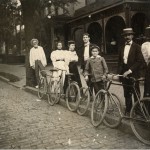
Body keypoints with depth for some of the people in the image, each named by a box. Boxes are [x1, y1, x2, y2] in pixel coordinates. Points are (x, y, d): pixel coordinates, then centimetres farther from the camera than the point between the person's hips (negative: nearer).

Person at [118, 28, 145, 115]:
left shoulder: (136, 47, -3)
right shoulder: (122, 48, 13)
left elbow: (140, 61, -11)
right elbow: (120, 62, 13)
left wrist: (129, 71, -16)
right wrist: (120, 72, 0)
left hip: (133, 74, -4)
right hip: (124, 74, 4)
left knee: (136, 94, 2)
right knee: (127, 94, 9)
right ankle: (128, 110, 19)